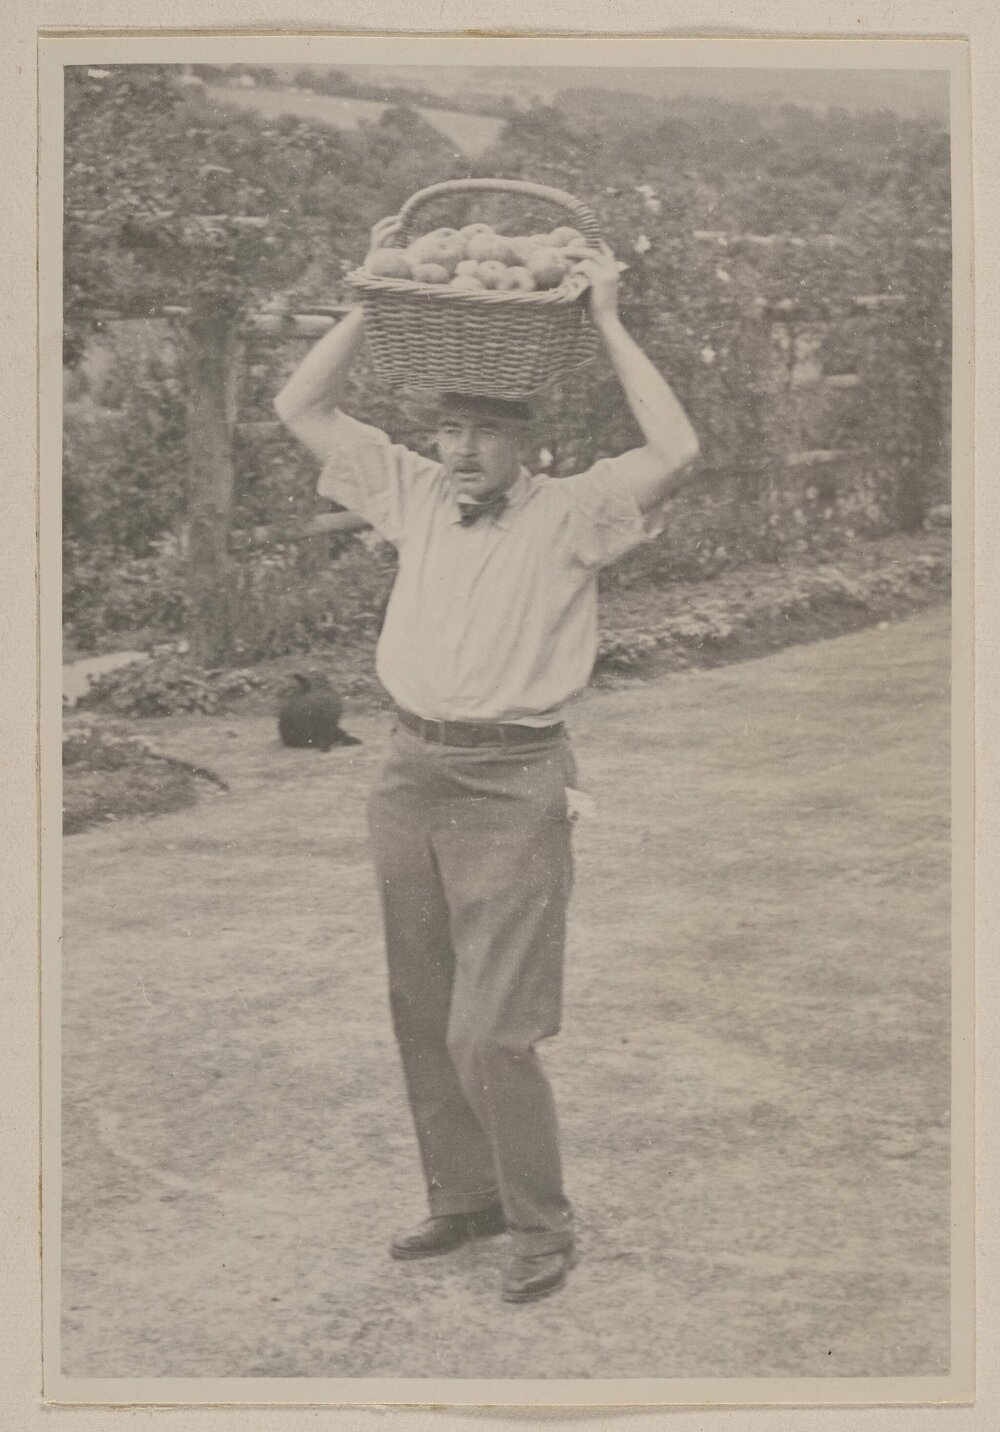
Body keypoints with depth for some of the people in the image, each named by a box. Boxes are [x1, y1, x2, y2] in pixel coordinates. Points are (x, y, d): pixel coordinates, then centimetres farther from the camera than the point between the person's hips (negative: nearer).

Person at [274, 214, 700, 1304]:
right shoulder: (416, 494, 8)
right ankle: (462, 1198, 29)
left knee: (489, 1031, -8)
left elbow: (675, 452, -22)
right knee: (423, 1014, 13)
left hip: (513, 787, -6)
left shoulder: (570, 514, -5)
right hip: (410, 775, 6)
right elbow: (301, 409, 9)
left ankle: (541, 1226, 10)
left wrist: (607, 323, -14)